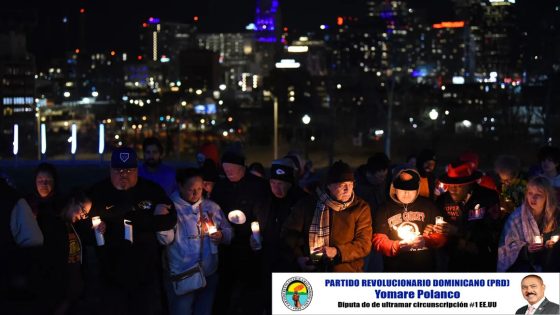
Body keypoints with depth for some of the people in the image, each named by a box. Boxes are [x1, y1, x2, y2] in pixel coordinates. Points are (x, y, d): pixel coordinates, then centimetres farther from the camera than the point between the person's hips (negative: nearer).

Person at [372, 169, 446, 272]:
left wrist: (426, 241, -19)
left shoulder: (428, 206, 5)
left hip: (425, 268, 1)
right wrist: (397, 246, -21)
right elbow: (378, 240, -2)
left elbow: (440, 234, 2)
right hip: (395, 270, -1)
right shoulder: (384, 210, 3)